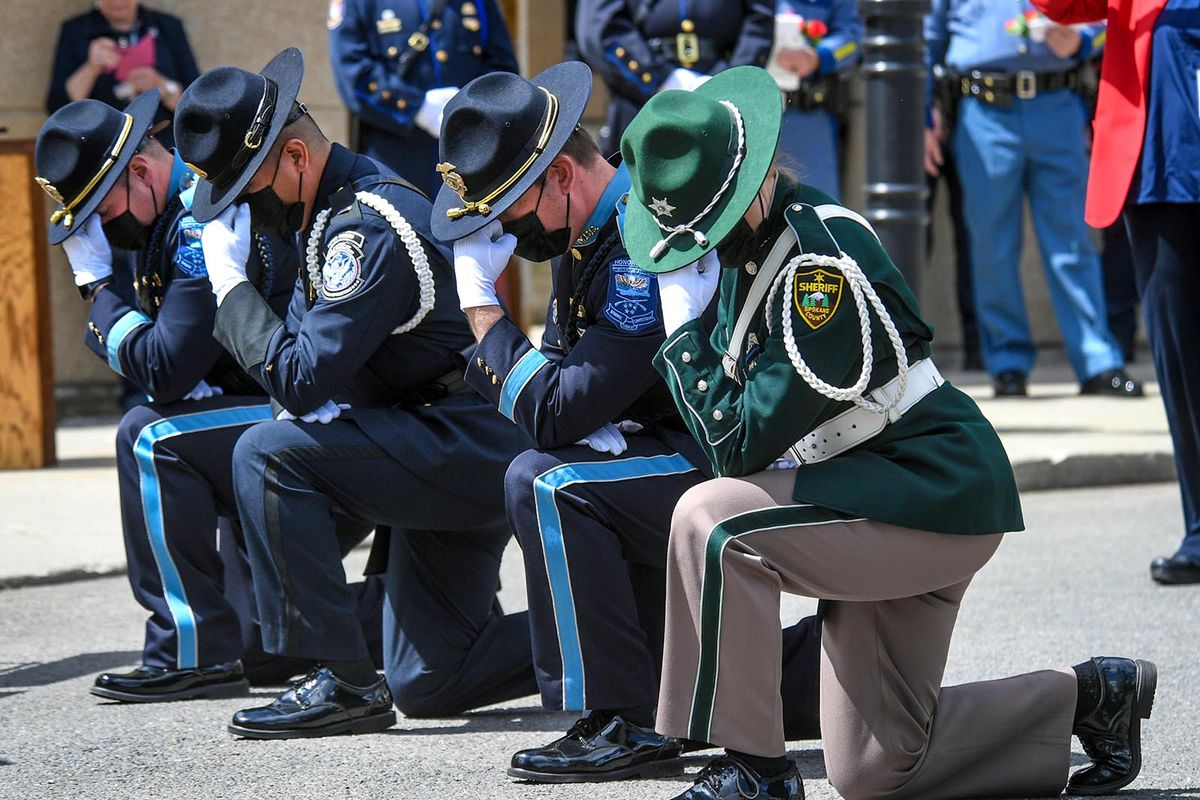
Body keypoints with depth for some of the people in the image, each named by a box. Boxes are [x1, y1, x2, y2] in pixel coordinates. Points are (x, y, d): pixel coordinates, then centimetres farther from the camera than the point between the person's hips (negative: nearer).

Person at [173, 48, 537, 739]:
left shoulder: (368, 227, -21)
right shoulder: (334, 207, 11)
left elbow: (302, 381, -25)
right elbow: (307, 342, 21)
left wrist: (229, 279, -17)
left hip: (465, 447, -10)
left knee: (268, 456, -22)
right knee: (424, 684, 9)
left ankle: (345, 684, -17)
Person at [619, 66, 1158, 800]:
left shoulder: (823, 266, -23)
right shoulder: (754, 242, 5)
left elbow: (743, 441, -24)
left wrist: (684, 325, -16)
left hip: (938, 496, -10)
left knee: (712, 522, -26)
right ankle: (1088, 696, 26)